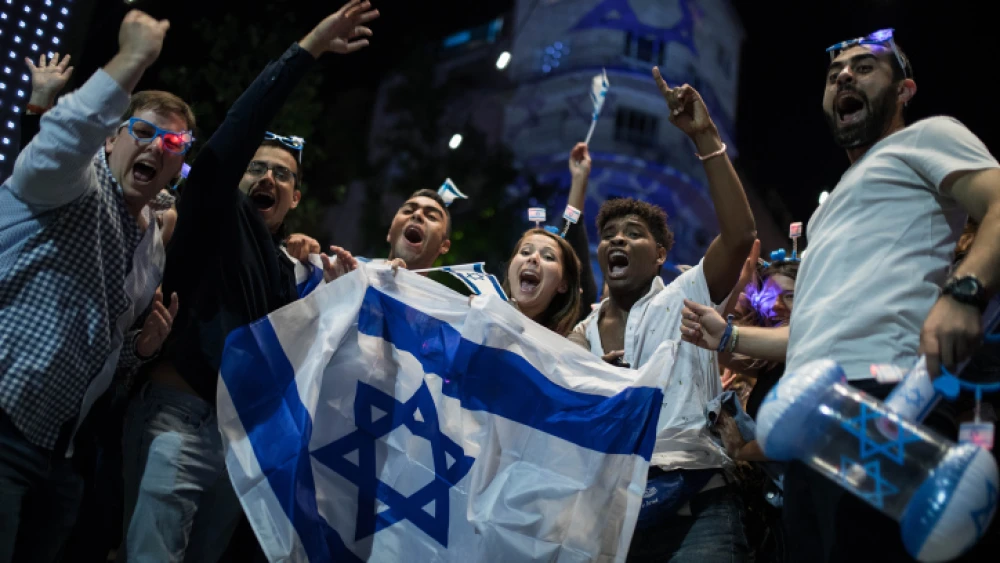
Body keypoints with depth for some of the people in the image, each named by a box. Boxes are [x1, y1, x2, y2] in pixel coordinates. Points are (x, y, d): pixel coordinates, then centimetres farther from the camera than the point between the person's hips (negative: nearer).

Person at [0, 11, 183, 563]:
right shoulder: (79, 184, -4)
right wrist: (131, 61, -33)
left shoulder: (153, 248, 18)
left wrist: (142, 346, 7)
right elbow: (53, 151, -31)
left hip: (55, 450, 8)